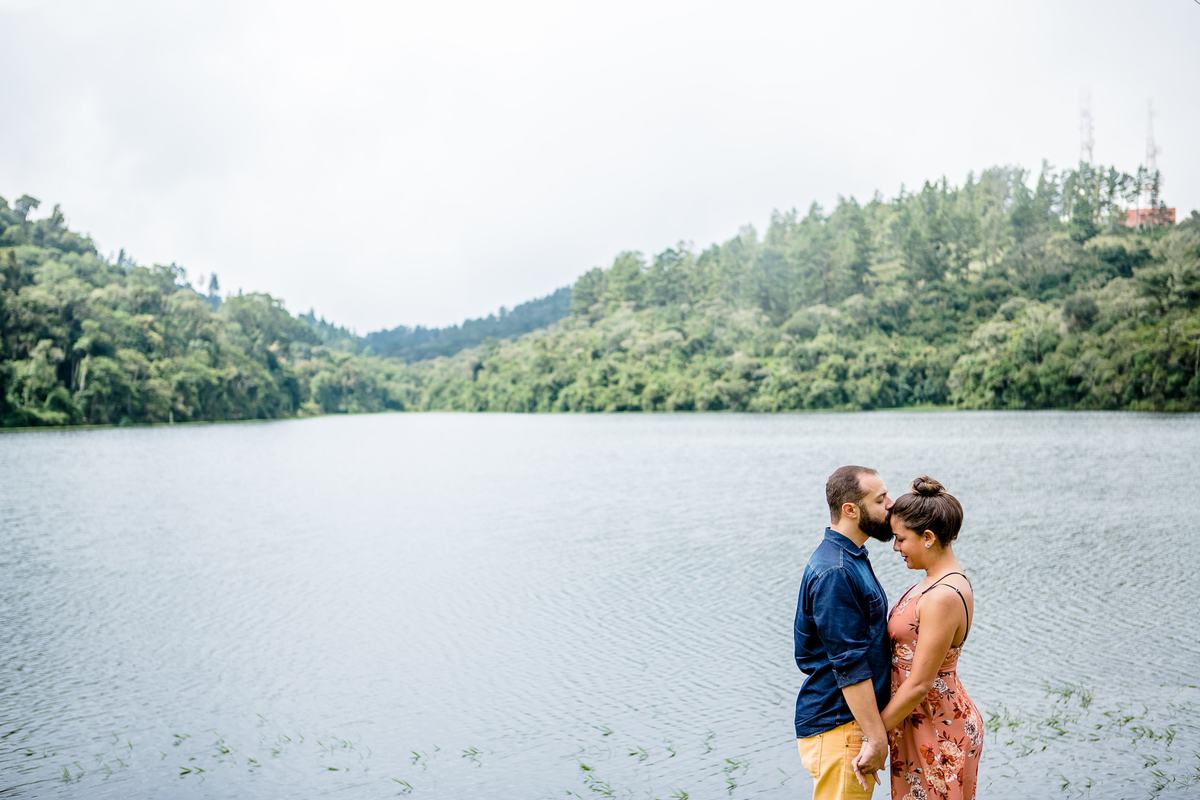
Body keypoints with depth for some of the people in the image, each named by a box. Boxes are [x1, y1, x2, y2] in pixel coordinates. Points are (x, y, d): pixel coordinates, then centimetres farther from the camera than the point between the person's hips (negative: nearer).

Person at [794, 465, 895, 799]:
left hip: (853, 721, 10)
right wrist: (876, 737, -20)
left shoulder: (851, 559, 11)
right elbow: (850, 667, -23)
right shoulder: (835, 573, -22)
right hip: (838, 728, -10)